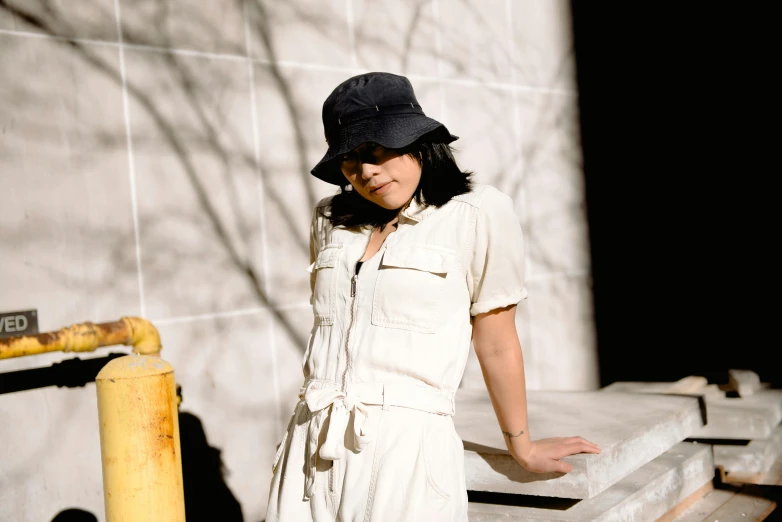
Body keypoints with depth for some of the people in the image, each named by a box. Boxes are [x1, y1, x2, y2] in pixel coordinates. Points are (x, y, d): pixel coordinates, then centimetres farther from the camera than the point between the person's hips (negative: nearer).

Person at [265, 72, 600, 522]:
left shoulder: (477, 213, -3)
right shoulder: (330, 219, 12)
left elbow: (497, 344, 1)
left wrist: (522, 446, 9)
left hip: (408, 446, -4)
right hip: (312, 448, 5)